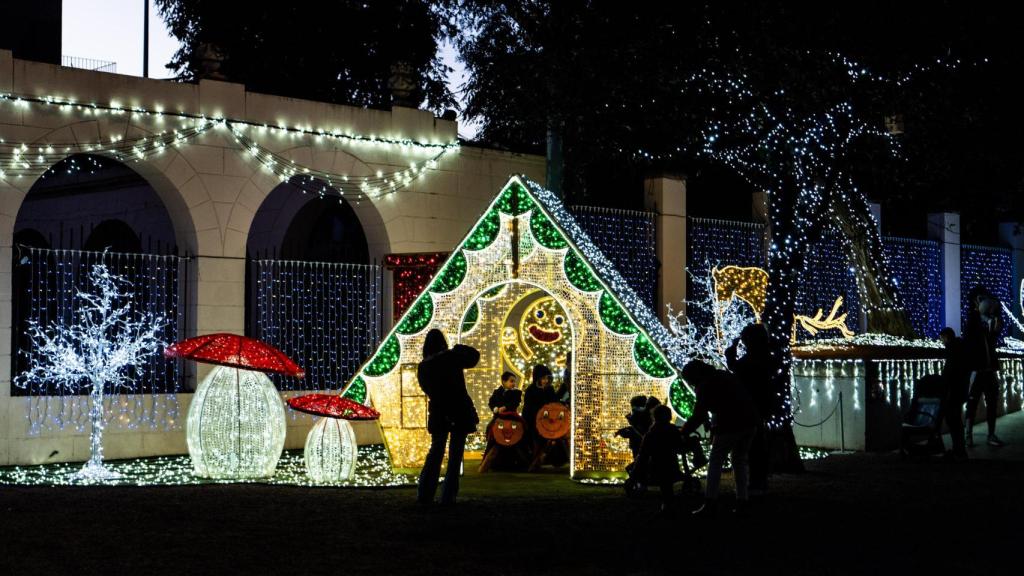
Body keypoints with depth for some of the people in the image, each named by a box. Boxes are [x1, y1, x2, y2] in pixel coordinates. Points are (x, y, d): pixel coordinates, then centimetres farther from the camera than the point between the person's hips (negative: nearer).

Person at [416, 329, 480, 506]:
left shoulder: (423, 367, -1)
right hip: (460, 413, -3)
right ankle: (448, 497, 0)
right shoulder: (452, 358, -10)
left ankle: (424, 494, 12)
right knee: (455, 454, 3)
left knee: (435, 451, 16)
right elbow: (474, 355, 6)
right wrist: (458, 348, 16)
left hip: (438, 414, 3)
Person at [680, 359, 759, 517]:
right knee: (739, 460, 18)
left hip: (730, 424, -7)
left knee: (715, 461, 1)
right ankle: (742, 502, 14)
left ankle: (710, 503, -5)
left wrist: (684, 432, 3)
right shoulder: (725, 375, 21)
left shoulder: (705, 385, -3)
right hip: (750, 422, 8)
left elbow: (698, 415, -5)